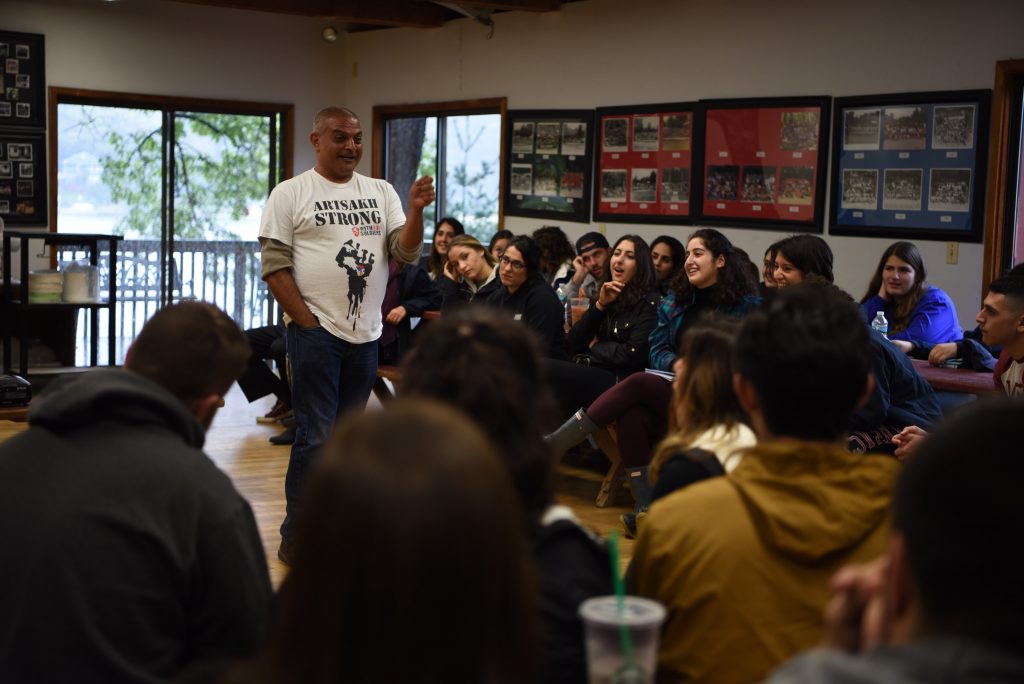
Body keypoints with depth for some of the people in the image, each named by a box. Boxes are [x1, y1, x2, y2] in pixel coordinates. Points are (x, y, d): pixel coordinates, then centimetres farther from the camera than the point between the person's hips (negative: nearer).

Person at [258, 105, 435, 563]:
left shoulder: (380, 192, 11)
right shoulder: (290, 194, -1)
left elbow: (406, 253, 4)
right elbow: (275, 267, -5)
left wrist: (416, 211, -13)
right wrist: (308, 323, -11)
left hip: (366, 334, 5)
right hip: (315, 332, -5)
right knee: (315, 437, -6)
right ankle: (296, 535, 4)